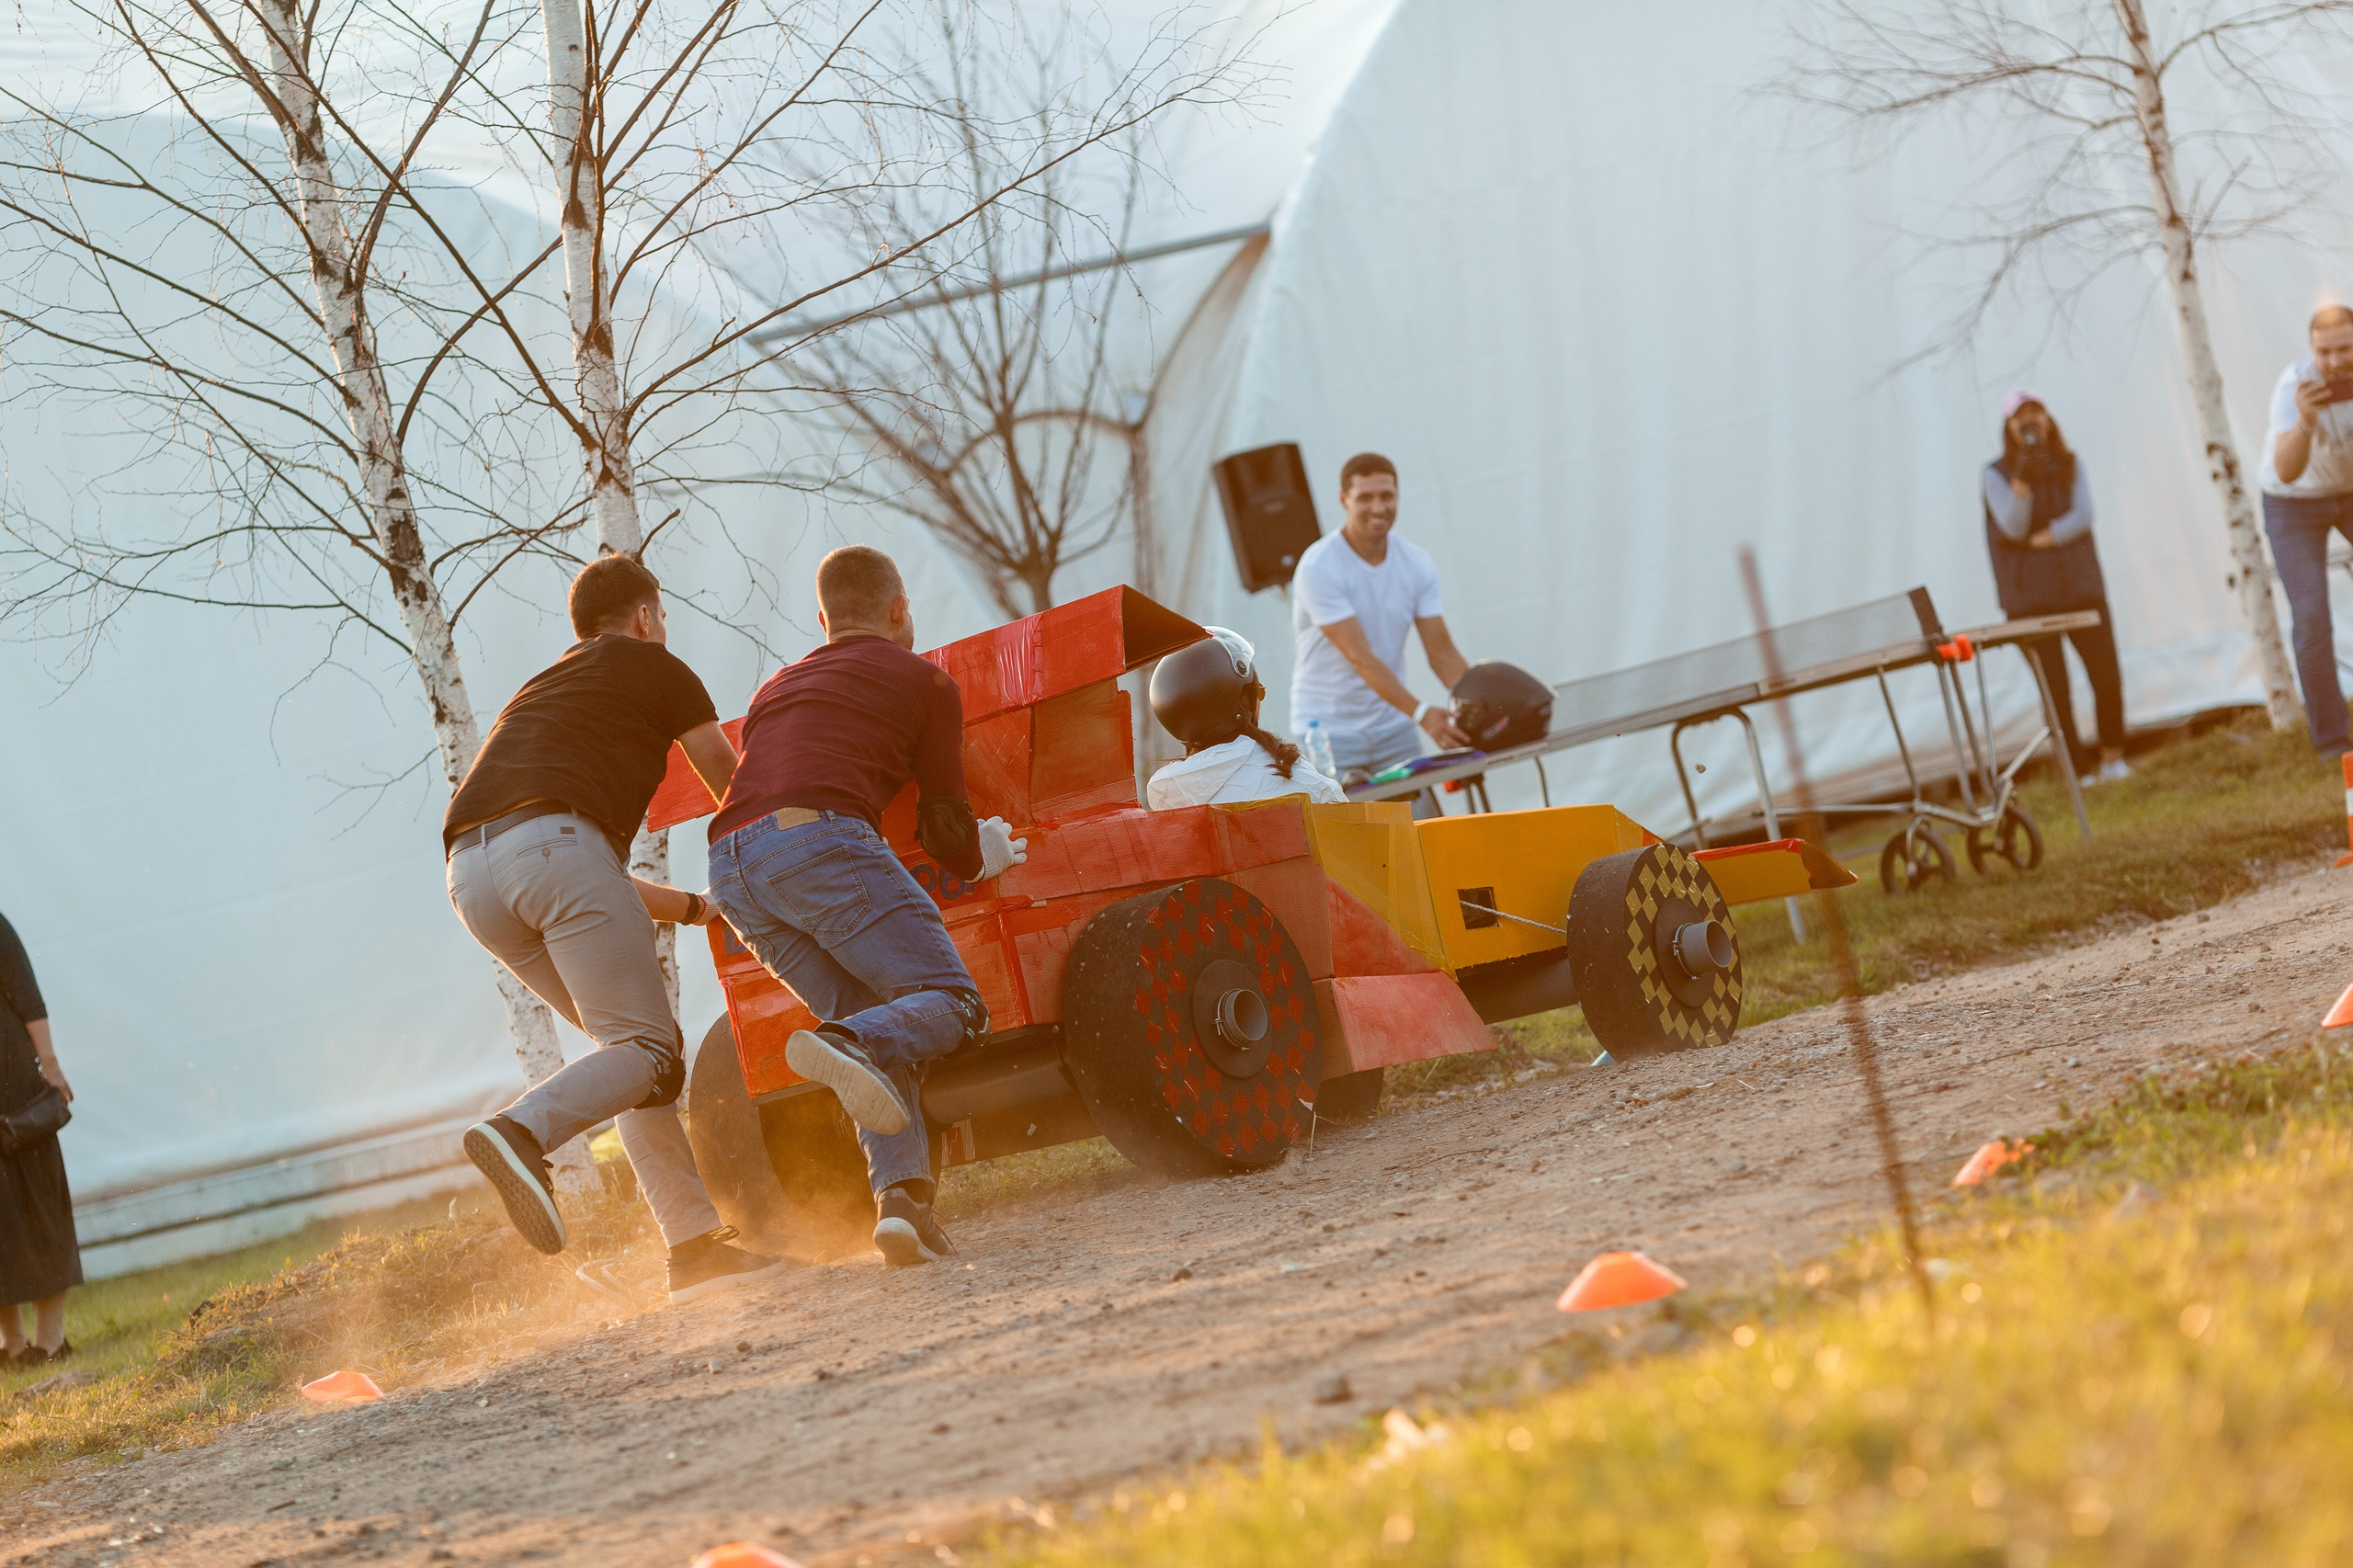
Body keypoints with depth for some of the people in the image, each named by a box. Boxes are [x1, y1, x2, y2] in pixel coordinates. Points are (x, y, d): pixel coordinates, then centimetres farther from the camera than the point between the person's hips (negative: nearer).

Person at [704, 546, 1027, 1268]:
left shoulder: (777, 688, 35)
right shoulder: (924, 681, 19)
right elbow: (947, 831, 20)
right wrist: (985, 860, 44)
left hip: (731, 867, 6)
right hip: (822, 843, -6)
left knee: (880, 1025, 10)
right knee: (951, 1004, -2)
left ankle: (900, 1193, -13)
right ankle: (847, 1047, -34)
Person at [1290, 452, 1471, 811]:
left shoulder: (1417, 564, 0)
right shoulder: (1318, 568, -17)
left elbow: (1442, 654, -1)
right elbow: (1360, 658, -25)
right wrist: (1420, 713, -36)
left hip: (1394, 728, 5)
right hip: (1329, 731, -5)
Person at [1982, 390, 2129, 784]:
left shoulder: (2069, 465, 8)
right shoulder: (1997, 474, -1)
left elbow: (2083, 515, -5)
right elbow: (2013, 527, -14)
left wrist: (2041, 539, -16)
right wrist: (2022, 481, -28)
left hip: (2080, 586, 3)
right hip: (2030, 598, -3)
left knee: (2106, 674, -3)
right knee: (2055, 687, -4)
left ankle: (2113, 756, 15)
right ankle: (2075, 770, 4)